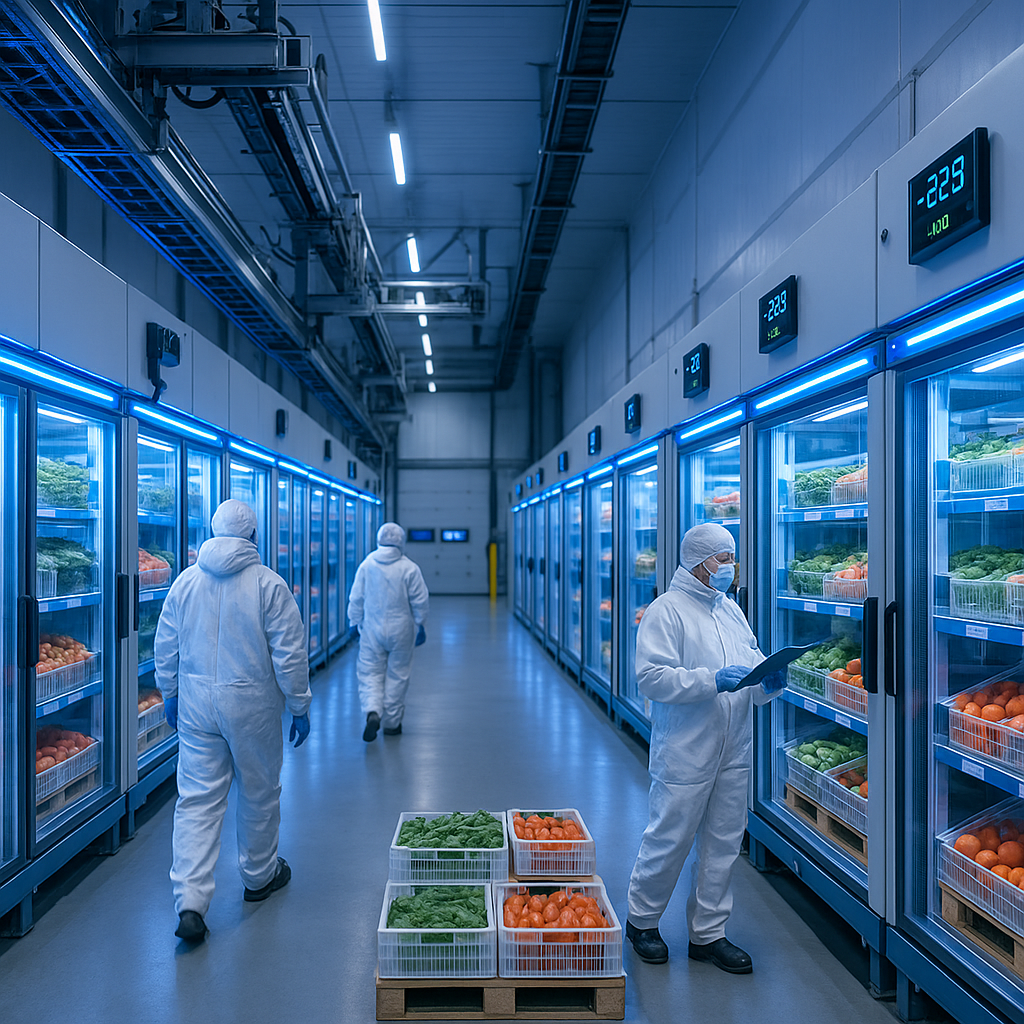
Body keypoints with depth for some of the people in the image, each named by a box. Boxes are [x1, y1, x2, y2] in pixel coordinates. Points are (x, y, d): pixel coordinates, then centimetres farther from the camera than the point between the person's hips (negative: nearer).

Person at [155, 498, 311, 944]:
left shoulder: (185, 581, 1)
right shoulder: (268, 584, -11)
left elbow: (165, 648, 8)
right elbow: (289, 653, -11)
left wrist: (170, 697, 21)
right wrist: (300, 707, -1)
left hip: (195, 704, 3)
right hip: (252, 705, -3)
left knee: (197, 798, 6)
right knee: (258, 793, 15)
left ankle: (189, 903, -2)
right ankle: (259, 875, 34)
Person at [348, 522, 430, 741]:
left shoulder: (366, 565, -3)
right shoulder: (409, 568, -9)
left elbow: (356, 599, 1)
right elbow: (420, 601, -5)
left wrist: (355, 623, 14)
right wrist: (419, 625, 8)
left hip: (372, 630, 1)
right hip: (401, 631, -1)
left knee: (370, 673, 8)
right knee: (397, 675, 11)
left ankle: (372, 711, -14)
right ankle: (392, 722, 19)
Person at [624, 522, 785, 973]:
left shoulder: (732, 611, 14)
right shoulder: (666, 611, -9)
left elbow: (753, 666, 16)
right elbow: (651, 676, -18)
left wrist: (769, 682, -6)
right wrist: (712, 681, -25)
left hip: (733, 751, 7)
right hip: (685, 753, -7)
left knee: (723, 842, 13)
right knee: (669, 839, 3)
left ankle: (708, 933, 28)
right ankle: (641, 920, 27)